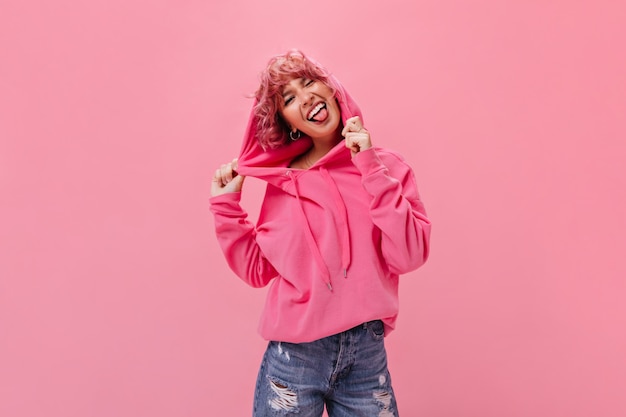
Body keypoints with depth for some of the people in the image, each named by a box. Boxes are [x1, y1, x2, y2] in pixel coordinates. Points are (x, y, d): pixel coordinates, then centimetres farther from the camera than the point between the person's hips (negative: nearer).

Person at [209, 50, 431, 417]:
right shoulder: (283, 181, 1)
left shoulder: (387, 166, -2)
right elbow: (257, 270, 2)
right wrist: (225, 205, -3)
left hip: (367, 355, 0)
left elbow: (408, 257, -13)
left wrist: (371, 169, -15)